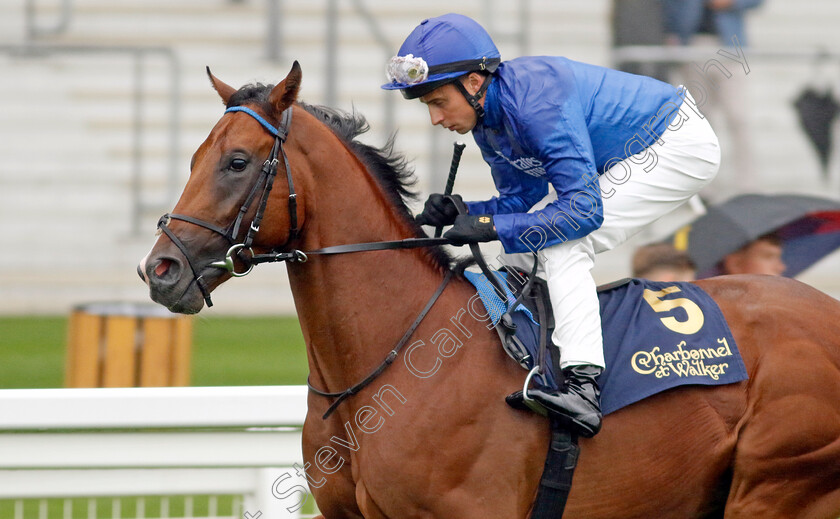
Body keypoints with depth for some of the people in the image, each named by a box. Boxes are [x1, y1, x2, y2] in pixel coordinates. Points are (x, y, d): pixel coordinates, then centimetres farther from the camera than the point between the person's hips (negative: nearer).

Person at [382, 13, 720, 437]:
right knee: (529, 234, 12)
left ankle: (582, 386, -33)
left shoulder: (536, 102, -32)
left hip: (681, 146, -10)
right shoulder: (488, 118, -2)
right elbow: (522, 201, 7)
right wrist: (459, 213, -11)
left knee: (561, 244, -22)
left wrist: (492, 226, -32)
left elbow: (584, 209, -33)